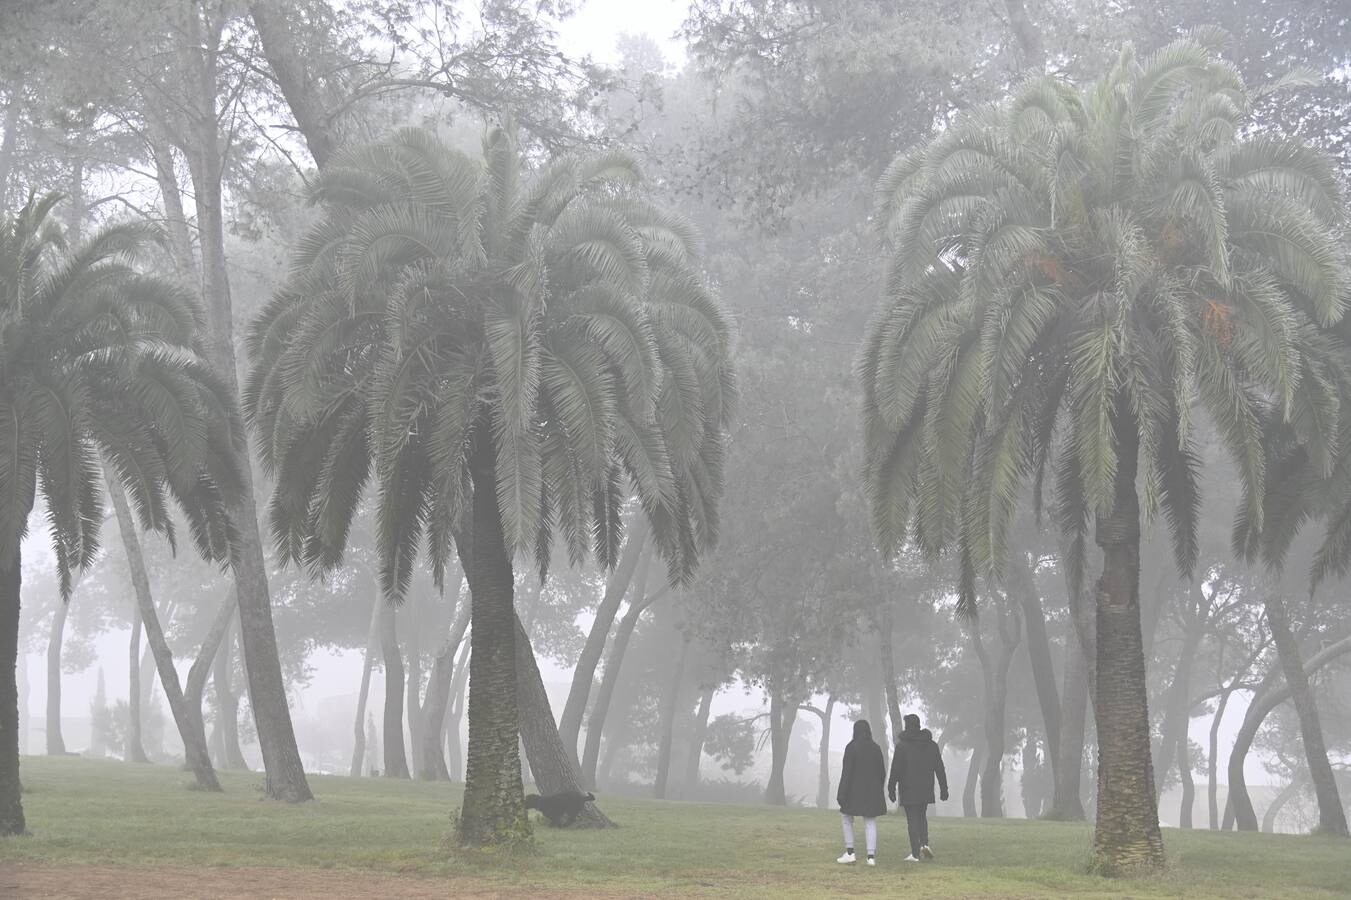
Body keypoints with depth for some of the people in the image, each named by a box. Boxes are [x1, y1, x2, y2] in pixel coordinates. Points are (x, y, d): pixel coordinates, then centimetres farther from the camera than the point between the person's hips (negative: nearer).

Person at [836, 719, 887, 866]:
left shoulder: (851, 747, -10)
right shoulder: (876, 748, 4)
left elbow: (847, 771, -14)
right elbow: (882, 772, 8)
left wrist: (842, 793, -12)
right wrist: (878, 790, 20)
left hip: (855, 790, -4)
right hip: (872, 791, 4)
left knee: (847, 817, 15)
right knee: (870, 822, 6)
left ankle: (850, 852, 9)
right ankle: (871, 855, -4)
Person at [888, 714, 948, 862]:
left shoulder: (902, 745, -8)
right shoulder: (931, 745, 6)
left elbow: (895, 769, -9)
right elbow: (940, 768, 7)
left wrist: (891, 788, -4)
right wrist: (943, 788, 11)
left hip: (908, 789, -4)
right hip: (926, 789, 4)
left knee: (913, 819, 0)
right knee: (922, 816, 19)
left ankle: (915, 853, -3)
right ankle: (924, 844, -1)